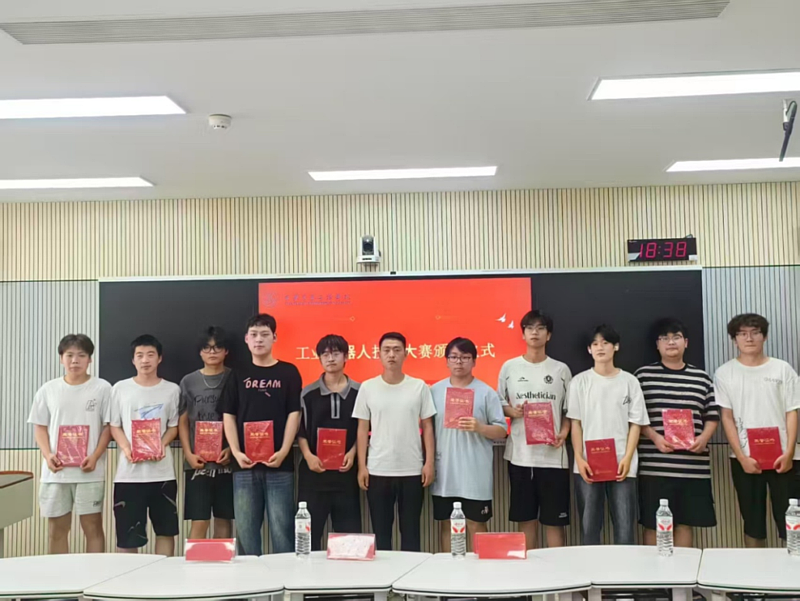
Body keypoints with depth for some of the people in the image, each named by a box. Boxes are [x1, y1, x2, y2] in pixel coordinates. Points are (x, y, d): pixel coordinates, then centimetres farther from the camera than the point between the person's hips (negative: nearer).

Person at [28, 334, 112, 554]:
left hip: (89, 471, -2)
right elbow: (40, 427, 9)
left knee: (92, 526, 1)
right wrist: (48, 455, -7)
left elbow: (108, 426, 0)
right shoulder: (48, 390, 7)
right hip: (56, 471, 3)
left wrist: (95, 457, -13)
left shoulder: (102, 388, 0)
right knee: (57, 527, 9)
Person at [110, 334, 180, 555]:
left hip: (162, 471, 1)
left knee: (166, 529, 7)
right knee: (127, 533, 3)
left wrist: (163, 444, -12)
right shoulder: (120, 388, 4)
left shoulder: (171, 389, 5)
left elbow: (174, 426, 9)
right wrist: (126, 448, -13)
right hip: (129, 472, -1)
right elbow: (114, 426, 6)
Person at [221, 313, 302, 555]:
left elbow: (294, 414, 0)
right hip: (245, 463, 2)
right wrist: (236, 452, -7)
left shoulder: (288, 372, 6)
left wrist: (283, 451, -12)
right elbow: (228, 416, 7)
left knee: (282, 528, 0)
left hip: (279, 463, -2)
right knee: (245, 528, 5)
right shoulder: (238, 375, 11)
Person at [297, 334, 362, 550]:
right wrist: (308, 456, -11)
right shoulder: (308, 393, 5)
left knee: (349, 531, 3)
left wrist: (352, 453, -8)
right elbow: (300, 430, 4)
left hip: (346, 470, 0)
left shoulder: (359, 392, 5)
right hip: (314, 470, 0)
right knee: (309, 530, 2)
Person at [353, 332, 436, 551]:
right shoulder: (367, 388, 2)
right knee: (380, 531, 9)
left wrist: (429, 463, -2)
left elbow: (427, 427, 4)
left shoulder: (419, 387, 1)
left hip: (412, 471, 0)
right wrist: (362, 466, -1)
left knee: (410, 530, 9)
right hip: (377, 471, 0)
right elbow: (362, 430, 4)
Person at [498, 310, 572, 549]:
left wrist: (563, 432, -10)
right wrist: (512, 411, -11)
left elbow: (570, 410, 8)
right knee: (526, 518, 9)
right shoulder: (509, 367, 5)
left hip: (552, 455, -1)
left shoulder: (561, 370, 5)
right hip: (520, 453, 1)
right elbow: (499, 404, 10)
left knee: (554, 519, 2)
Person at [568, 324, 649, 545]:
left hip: (621, 465, 0)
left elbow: (636, 423, 3)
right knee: (589, 526, 4)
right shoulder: (580, 381, 5)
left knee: (625, 527, -1)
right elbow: (576, 423, 4)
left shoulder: (629, 381, 5)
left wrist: (627, 459, -8)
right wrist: (579, 459, -6)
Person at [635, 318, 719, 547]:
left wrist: (704, 437, -7)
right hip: (654, 465, -2)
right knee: (653, 524, 2)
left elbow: (712, 416, 13)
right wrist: (654, 437, -14)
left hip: (693, 465, 3)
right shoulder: (643, 375, 3)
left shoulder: (702, 378, 11)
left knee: (685, 523, 9)